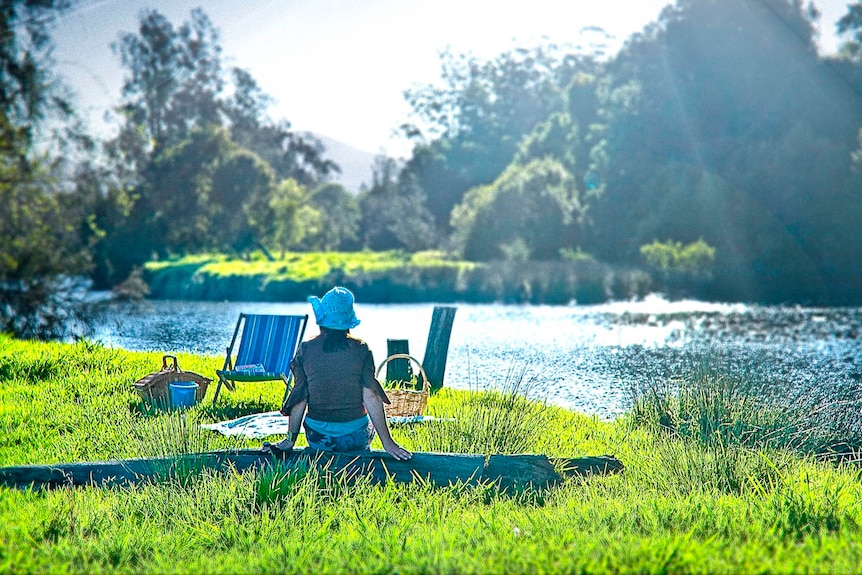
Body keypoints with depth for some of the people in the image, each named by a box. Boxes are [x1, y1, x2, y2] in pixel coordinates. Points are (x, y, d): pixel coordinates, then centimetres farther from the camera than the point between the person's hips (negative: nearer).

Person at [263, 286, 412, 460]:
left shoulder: (305, 349, -7)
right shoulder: (361, 350, -10)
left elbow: (299, 399, -8)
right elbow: (371, 397, -13)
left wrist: (290, 439, -1)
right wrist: (387, 442, -10)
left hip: (318, 439, 1)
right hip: (357, 438, -1)